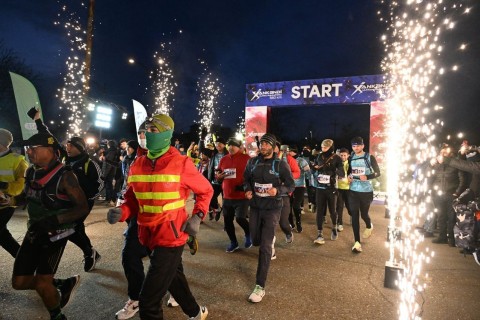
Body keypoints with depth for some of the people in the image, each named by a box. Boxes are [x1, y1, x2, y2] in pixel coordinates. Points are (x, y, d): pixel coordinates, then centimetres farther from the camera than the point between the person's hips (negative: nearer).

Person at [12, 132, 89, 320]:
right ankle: (64, 284, 30)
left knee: (42, 285, -4)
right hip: (34, 232, 7)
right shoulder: (31, 172, 0)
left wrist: (54, 220, -29)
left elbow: (83, 208, -22)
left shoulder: (64, 176, -21)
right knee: (19, 282, 8)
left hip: (56, 235, -7)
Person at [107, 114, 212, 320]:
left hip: (171, 236, -7)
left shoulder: (181, 163, -13)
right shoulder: (137, 164, 1)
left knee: (148, 300, -5)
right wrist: (121, 212, -11)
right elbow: (133, 199, 9)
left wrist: (197, 217, -12)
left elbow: (205, 190, -2)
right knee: (173, 277, 27)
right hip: (149, 235, 7)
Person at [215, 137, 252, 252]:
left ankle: (248, 234, 20)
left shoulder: (246, 158, -6)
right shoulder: (223, 159, 9)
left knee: (240, 218, -13)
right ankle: (233, 242, 31)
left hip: (242, 196, -5)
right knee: (227, 220, 10)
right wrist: (219, 176, -5)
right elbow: (217, 176, 18)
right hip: (227, 196, 5)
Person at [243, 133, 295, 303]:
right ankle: (270, 239, 55)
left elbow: (291, 185, -5)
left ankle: (260, 287, 0)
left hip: (272, 208, -4)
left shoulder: (281, 164, -10)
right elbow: (246, 179, 14)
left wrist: (278, 190, -24)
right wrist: (247, 190, -7)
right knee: (256, 241, 17)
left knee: (265, 247, -9)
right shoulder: (252, 162, 0)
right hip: (255, 207, 4)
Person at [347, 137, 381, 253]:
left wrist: (367, 177, -21)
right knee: (354, 215, -1)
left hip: (366, 191, -3)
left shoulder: (370, 158, -5)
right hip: (353, 191, 3)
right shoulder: (351, 158, 6)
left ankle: (369, 226, 47)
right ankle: (357, 242, 6)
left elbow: (378, 172, -3)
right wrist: (349, 177, -1)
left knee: (364, 214, 10)